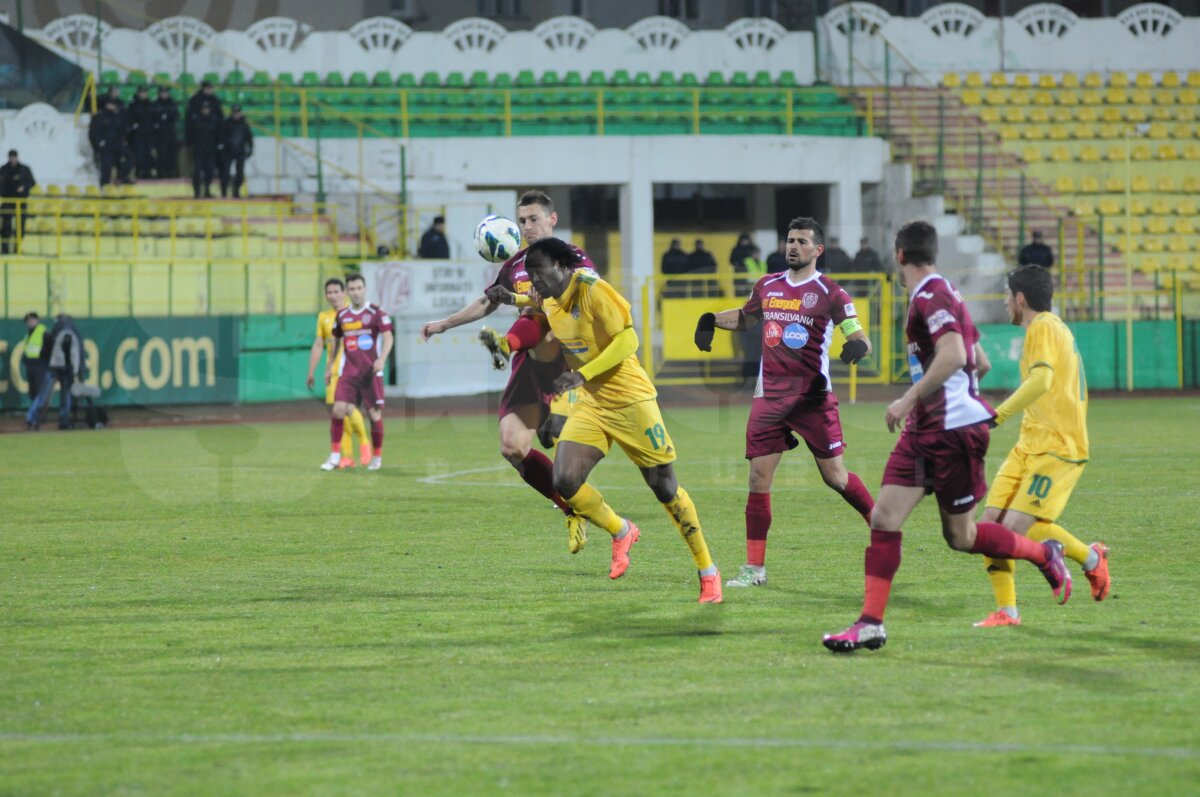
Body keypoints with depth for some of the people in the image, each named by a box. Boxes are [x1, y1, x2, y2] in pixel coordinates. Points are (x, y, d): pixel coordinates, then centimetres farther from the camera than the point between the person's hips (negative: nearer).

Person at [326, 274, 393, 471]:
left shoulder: (376, 312, -3)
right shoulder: (342, 315, 10)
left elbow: (388, 337, -8)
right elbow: (336, 340, 22)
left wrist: (382, 359, -24)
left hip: (370, 372, -3)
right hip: (348, 373, 3)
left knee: (374, 414, 1)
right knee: (338, 409, -12)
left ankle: (377, 457, 18)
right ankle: (335, 455, -3)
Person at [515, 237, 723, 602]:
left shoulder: (592, 290, -18)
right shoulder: (549, 306, 5)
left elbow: (628, 339, -22)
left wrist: (582, 374, -28)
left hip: (630, 399, -6)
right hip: (591, 404, 6)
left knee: (664, 487, 0)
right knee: (564, 482, -13)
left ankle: (708, 572, 14)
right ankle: (621, 532, 15)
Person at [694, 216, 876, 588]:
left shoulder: (828, 292, -3)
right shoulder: (768, 286, 11)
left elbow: (862, 340, -6)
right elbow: (745, 316, 30)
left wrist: (857, 346, -30)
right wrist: (711, 319, 11)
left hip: (813, 397, -4)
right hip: (769, 397, 4)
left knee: (835, 476, -2)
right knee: (758, 476, -2)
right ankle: (754, 567, 2)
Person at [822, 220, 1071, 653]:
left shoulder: (931, 297, -14)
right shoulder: (941, 293, 16)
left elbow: (952, 355, -30)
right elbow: (980, 362, 23)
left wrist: (910, 399, -27)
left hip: (954, 430, -10)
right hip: (925, 429, 10)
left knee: (961, 536, 3)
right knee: (884, 519, -1)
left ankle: (1045, 555, 24)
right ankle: (871, 623, -4)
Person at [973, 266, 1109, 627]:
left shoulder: (1044, 328, -10)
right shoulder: (1053, 327, 21)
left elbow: (1041, 380, -27)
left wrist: (998, 415, -28)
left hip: (1057, 448, -10)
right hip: (1030, 445, 10)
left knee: (1017, 526, -18)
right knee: (991, 522, -2)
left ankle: (1090, 557, 5)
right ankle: (1007, 610, 1)